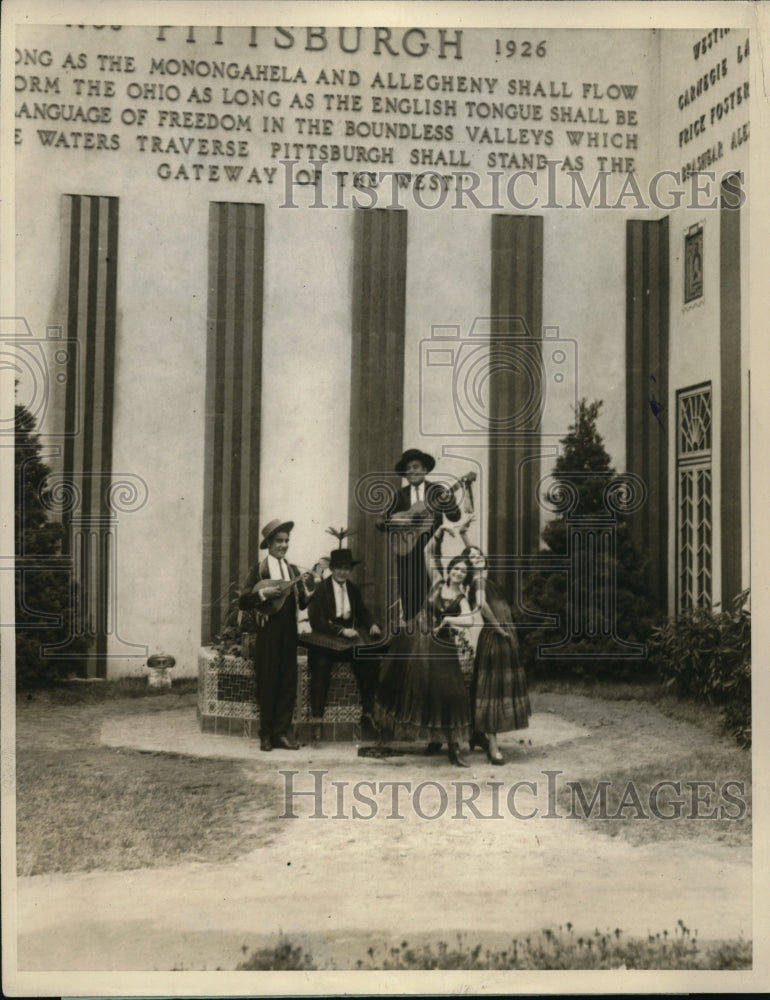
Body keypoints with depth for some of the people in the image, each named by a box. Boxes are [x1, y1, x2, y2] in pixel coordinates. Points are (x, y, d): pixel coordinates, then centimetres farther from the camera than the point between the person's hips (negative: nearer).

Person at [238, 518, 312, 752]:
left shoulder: (293, 570, 12)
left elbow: (302, 603, 13)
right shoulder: (258, 570, -1)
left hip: (289, 631, 4)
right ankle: (266, 735, 11)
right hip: (268, 631, -4)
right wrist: (263, 593, -20)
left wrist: (306, 595, -8)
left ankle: (281, 733, 11)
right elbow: (242, 602, -7)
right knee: (267, 683, 1)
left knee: (288, 683, 4)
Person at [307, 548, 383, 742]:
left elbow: (363, 612, 13)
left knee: (371, 662, -17)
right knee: (321, 668, -31)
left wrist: (372, 625, -10)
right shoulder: (320, 589, -9)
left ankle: (366, 715, -5)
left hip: (348, 640, 5)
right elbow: (316, 621, -18)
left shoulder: (353, 589, 11)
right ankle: (317, 721, -25)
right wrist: (341, 630, -28)